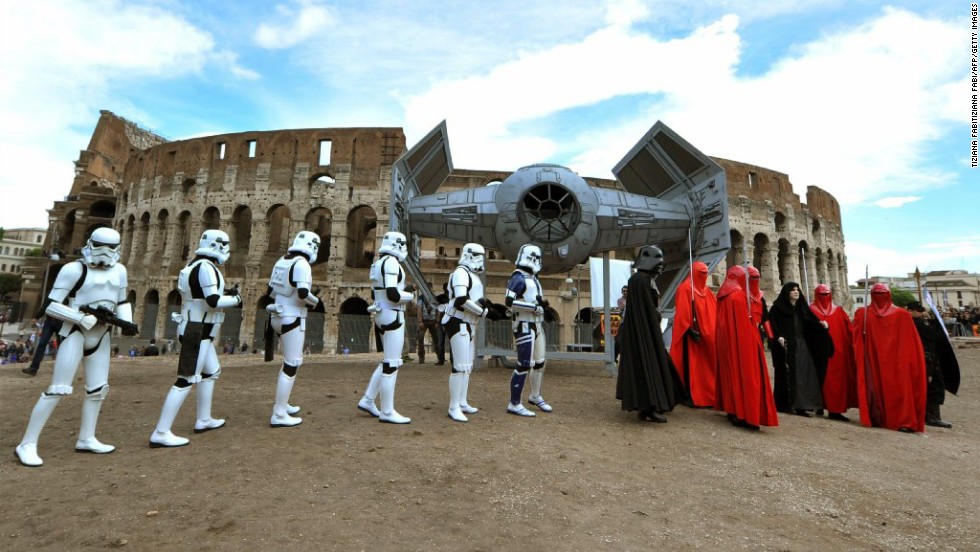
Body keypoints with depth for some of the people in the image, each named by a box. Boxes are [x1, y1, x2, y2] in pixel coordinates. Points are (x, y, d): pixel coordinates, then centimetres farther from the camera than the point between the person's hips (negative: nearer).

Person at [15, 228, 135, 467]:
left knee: (98, 389, 10)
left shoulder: (119, 271, 5)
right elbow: (52, 306, -14)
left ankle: (86, 439, 23)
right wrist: (86, 317, -23)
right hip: (75, 333, -6)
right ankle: (27, 444, 4)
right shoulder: (74, 269, -12)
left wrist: (126, 323, -3)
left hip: (100, 335, 6)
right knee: (58, 389, -9)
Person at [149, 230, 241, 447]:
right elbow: (214, 302, -23)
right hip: (198, 332, -11)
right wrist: (235, 299, -7)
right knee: (187, 380, -7)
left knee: (212, 371, 21)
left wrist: (227, 294, 11)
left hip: (197, 330, 11)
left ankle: (203, 420, 32)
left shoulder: (195, 265, 12)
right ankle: (160, 433, -2)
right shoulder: (206, 267, -17)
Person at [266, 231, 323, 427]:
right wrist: (316, 302, -8)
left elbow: (270, 291, 13)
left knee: (290, 361, 23)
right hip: (293, 319, -9)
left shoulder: (281, 261, 10)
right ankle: (279, 415, 4)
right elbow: (303, 293, -26)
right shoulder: (302, 264, -15)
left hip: (277, 317, 9)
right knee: (291, 365, -1)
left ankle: (282, 405, 33)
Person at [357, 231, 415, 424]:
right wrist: (409, 296, -6)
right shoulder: (391, 263, -15)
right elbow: (393, 295, -24)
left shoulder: (378, 264, 14)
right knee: (391, 364, -3)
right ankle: (387, 412, 5)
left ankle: (367, 400, 24)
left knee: (388, 361, 19)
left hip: (381, 316, 10)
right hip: (392, 317, -10)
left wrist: (403, 289, 15)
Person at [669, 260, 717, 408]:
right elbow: (682, 313, -15)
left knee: (707, 364, 11)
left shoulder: (705, 290, 16)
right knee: (693, 365, -3)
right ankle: (692, 396, 3)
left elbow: (713, 311, 16)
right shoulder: (685, 288, -8)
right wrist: (690, 330, -21)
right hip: (694, 333, -8)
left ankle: (707, 394, 21)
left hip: (707, 334, 8)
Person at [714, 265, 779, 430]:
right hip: (741, 343, -9)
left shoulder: (723, 295, 11)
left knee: (731, 373, 14)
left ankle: (733, 410, 20)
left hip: (727, 343, 9)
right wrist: (752, 341, -11)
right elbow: (744, 323, -17)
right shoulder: (738, 295, -14)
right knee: (744, 374, -5)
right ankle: (743, 414, -4)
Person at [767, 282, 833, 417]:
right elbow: (772, 323, -10)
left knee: (803, 374, 0)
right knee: (786, 374, -1)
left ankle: (800, 405, 2)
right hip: (786, 345, -5)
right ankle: (783, 403, 8)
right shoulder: (777, 307, -2)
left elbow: (811, 320, 7)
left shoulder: (802, 307, 15)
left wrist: (820, 323, -14)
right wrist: (779, 337, -23)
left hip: (801, 344, 6)